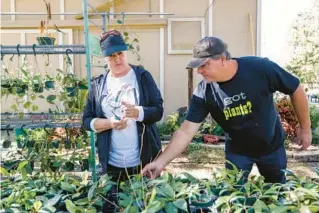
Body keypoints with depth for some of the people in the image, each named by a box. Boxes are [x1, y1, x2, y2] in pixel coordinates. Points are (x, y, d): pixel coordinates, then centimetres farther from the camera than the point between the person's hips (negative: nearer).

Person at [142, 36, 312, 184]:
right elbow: (186, 131, -21)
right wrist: (161, 162, -29)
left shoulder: (260, 68, -29)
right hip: (238, 150, 0)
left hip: (272, 145, 0)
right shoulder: (203, 92, -24)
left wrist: (305, 128, -6)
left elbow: (296, 90, -14)